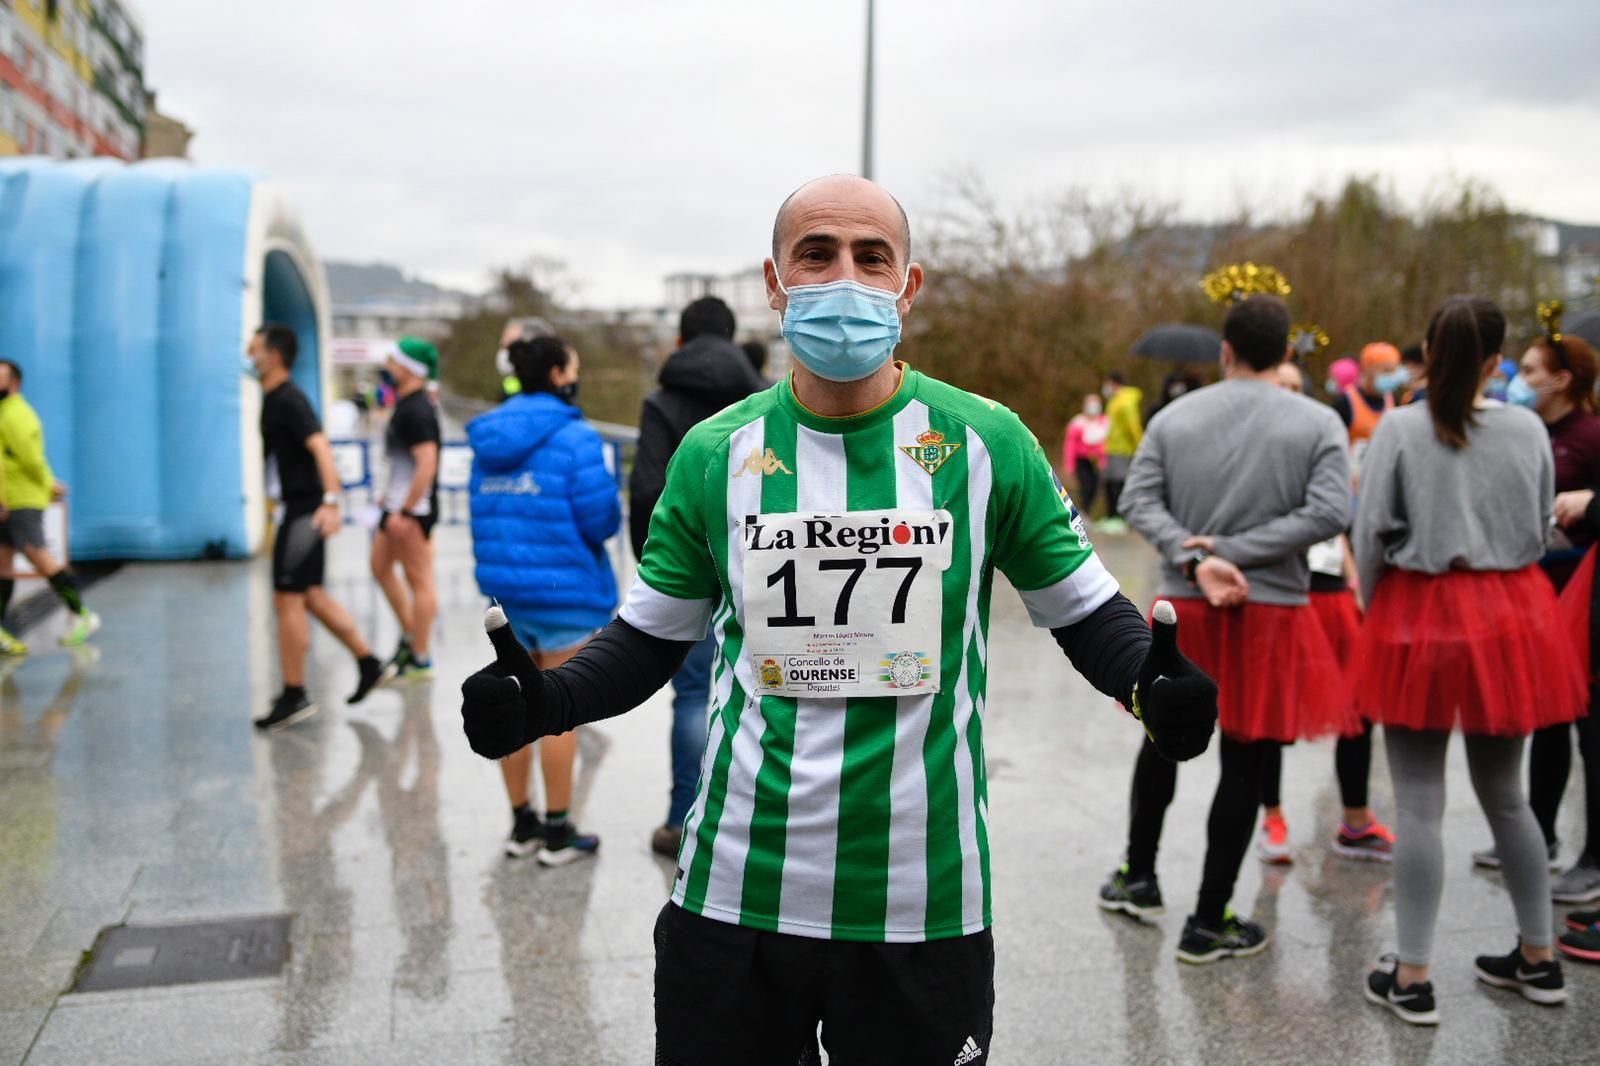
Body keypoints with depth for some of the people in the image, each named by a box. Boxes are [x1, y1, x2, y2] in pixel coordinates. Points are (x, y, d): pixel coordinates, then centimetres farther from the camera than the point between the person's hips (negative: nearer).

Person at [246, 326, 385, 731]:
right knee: (310, 595, 15)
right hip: (295, 507, 10)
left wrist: (330, 502, -39)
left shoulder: (288, 401, -16)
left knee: (288, 600, -6)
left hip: (305, 511, -10)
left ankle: (294, 696, 1)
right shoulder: (274, 399, 15)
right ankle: (367, 663, 22)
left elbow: (321, 447, -28)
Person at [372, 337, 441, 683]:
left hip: (413, 508, -11)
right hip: (399, 503, 11)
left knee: (418, 580, -3)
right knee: (381, 566, 18)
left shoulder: (416, 410, -19)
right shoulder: (406, 403, 13)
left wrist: (405, 511, -26)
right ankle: (410, 638, 27)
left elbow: (427, 464, -26)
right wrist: (391, 495, 23)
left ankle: (421, 659, 5)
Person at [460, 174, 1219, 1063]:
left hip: (925, 901, -1)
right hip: (735, 891, 1)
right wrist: (546, 703, -8)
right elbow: (654, 633, 9)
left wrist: (1150, 682, -14)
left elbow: (1083, 606, 6)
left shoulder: (987, 442, -3)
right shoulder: (717, 453, 1)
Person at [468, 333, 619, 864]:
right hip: (562, 588, -6)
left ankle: (522, 823, 24)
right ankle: (557, 831, 11)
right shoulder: (574, 436, -14)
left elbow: (481, 511, 12)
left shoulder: (488, 436, 8)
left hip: (502, 585, 7)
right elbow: (601, 517, -17)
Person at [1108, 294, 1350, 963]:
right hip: (1270, 613, -3)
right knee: (1244, 764, 4)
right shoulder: (1319, 424, -4)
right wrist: (1230, 550, -14)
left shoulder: (1173, 418, 2)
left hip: (1182, 607, 3)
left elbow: (1138, 499, -7)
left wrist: (1196, 561, -15)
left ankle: (1138, 877, 33)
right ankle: (1209, 922, 10)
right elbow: (1330, 513, -14)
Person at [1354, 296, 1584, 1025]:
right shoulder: (1528, 429, 0)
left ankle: (1412, 977, 6)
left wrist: (1375, 611, 6)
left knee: (1419, 806, 1)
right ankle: (1538, 958, 29)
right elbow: (1541, 528, 8)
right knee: (1505, 794, 18)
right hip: (1511, 615, 4)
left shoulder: (1400, 429, -9)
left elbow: (1371, 534, -8)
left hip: (1419, 613, -3)